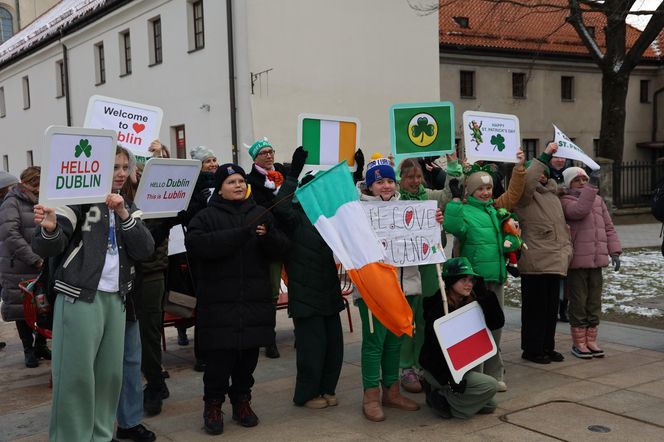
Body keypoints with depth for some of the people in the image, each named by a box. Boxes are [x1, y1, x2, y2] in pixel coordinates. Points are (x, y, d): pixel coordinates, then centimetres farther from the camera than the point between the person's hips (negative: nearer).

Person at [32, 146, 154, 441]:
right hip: (80, 296, -5)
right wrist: (50, 228, -32)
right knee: (76, 373, -5)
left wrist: (124, 215, -12)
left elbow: (144, 250, 1)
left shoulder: (127, 207, 15)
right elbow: (48, 248, -9)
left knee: (110, 373, 8)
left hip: (115, 298, 6)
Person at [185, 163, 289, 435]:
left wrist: (268, 236, -18)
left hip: (255, 300, 4)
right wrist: (240, 234, -24)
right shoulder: (206, 216, 1)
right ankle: (213, 404, 14)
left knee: (249, 355, 9)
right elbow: (195, 243, -18)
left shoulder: (261, 214, 13)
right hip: (219, 301, -3)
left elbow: (281, 248, 5)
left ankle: (242, 400, 26)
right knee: (219, 356, -3)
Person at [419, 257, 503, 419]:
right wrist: (451, 378, -29)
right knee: (490, 385, -18)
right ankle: (442, 398, -5)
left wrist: (485, 294, -12)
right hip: (438, 369, -8)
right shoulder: (439, 310, -20)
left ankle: (437, 390, 13)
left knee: (489, 405, 9)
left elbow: (497, 322, -6)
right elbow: (436, 348, -22)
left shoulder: (469, 304, 2)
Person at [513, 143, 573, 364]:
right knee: (535, 306, -2)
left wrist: (567, 248, 17)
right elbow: (527, 180, -29)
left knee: (551, 306, 13)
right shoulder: (525, 195, -6)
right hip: (535, 261, -8)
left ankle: (547, 346, 24)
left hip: (555, 261, 8)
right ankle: (532, 349, 8)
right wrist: (544, 156, -25)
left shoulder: (552, 193, 20)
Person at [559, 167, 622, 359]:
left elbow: (608, 227, 16)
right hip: (577, 261, -6)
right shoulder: (565, 201, -2)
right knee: (578, 302, -1)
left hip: (597, 260, 6)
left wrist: (614, 251, 7)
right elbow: (579, 211, -24)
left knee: (594, 302, 10)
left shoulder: (598, 200, 16)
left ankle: (591, 340, 19)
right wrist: (589, 190, -13)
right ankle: (579, 342, 8)